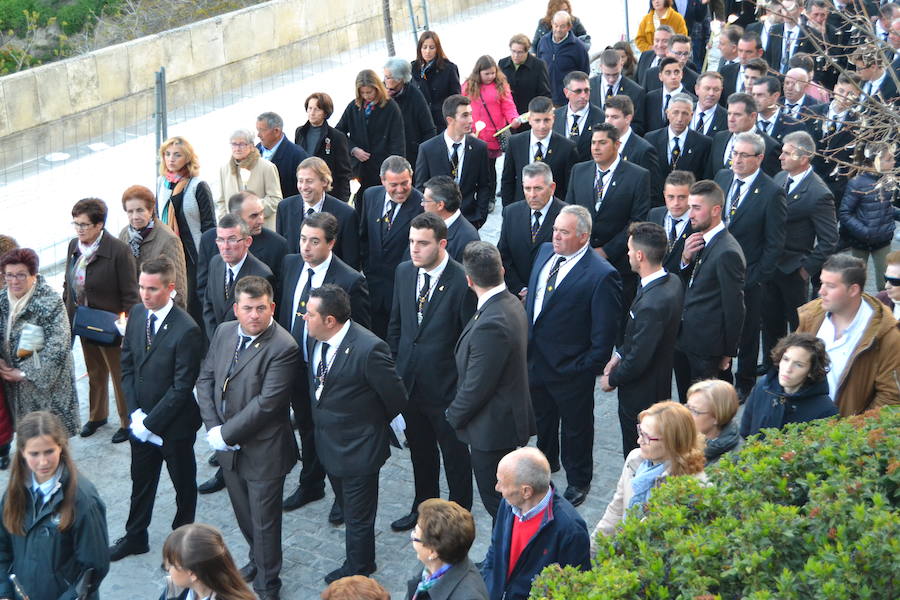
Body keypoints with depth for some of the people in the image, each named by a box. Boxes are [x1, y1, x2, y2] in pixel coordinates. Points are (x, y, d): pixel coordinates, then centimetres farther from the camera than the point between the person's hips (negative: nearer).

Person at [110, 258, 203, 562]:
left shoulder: (187, 330, -25)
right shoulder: (137, 314, -4)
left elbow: (182, 387, -22)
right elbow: (127, 365, 4)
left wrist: (151, 422, -18)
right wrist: (135, 412, -5)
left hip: (174, 425, -6)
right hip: (141, 419, 6)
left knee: (183, 485, 15)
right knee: (141, 480, 22)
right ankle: (135, 537, 40)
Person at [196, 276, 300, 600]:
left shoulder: (283, 348, -22)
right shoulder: (223, 332, 0)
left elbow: (266, 403, -25)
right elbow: (205, 378, 5)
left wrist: (226, 434, -19)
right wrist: (213, 427, -8)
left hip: (263, 451, -6)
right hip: (228, 445, 7)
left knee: (263, 521, 8)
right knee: (244, 513, 24)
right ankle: (257, 560, 49)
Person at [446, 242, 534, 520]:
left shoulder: (491, 325, -30)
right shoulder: (512, 303, 1)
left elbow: (476, 386, -23)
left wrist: (454, 416, -5)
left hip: (492, 428, -10)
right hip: (509, 418, 10)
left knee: (496, 501, 6)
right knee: (503, 500, 23)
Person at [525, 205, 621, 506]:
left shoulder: (602, 275, -23)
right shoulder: (545, 253, 0)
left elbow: (604, 333, -18)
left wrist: (588, 369, -16)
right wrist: (525, 340, 11)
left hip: (570, 369, -6)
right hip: (535, 360, 7)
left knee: (575, 427, 15)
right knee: (542, 417, 28)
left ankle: (578, 482, 36)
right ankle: (547, 461, 53)